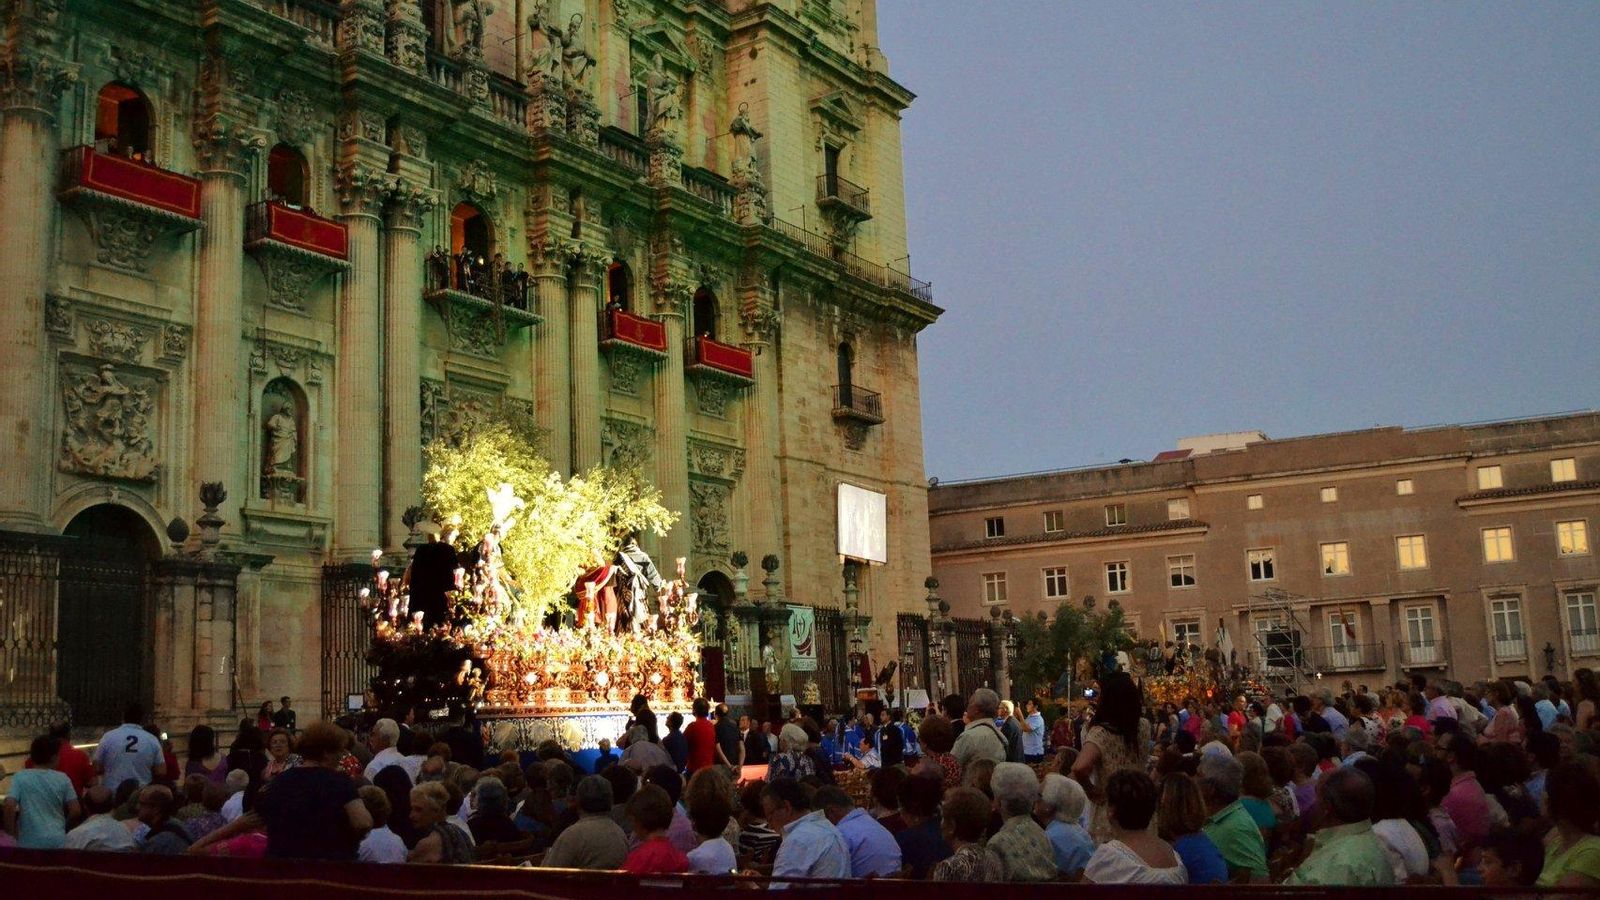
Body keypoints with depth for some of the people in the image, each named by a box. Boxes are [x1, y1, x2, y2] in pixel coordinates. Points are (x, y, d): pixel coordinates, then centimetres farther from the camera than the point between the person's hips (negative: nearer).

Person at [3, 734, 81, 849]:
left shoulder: (19, 778, -3)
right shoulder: (63, 779, 0)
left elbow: (9, 806, -14)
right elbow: (75, 810, -1)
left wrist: (11, 830, 0)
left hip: (29, 842, 0)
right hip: (57, 841, 0)